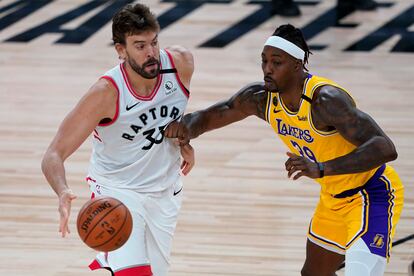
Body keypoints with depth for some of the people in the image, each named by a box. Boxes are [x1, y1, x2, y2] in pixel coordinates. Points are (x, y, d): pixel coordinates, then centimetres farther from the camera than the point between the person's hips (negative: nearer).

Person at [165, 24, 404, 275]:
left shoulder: (326, 99, -32)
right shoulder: (260, 98, -9)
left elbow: (385, 149, -41)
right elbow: (206, 118, 4)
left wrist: (320, 169, -50)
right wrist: (187, 128, -22)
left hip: (373, 195, -9)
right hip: (333, 198, 9)